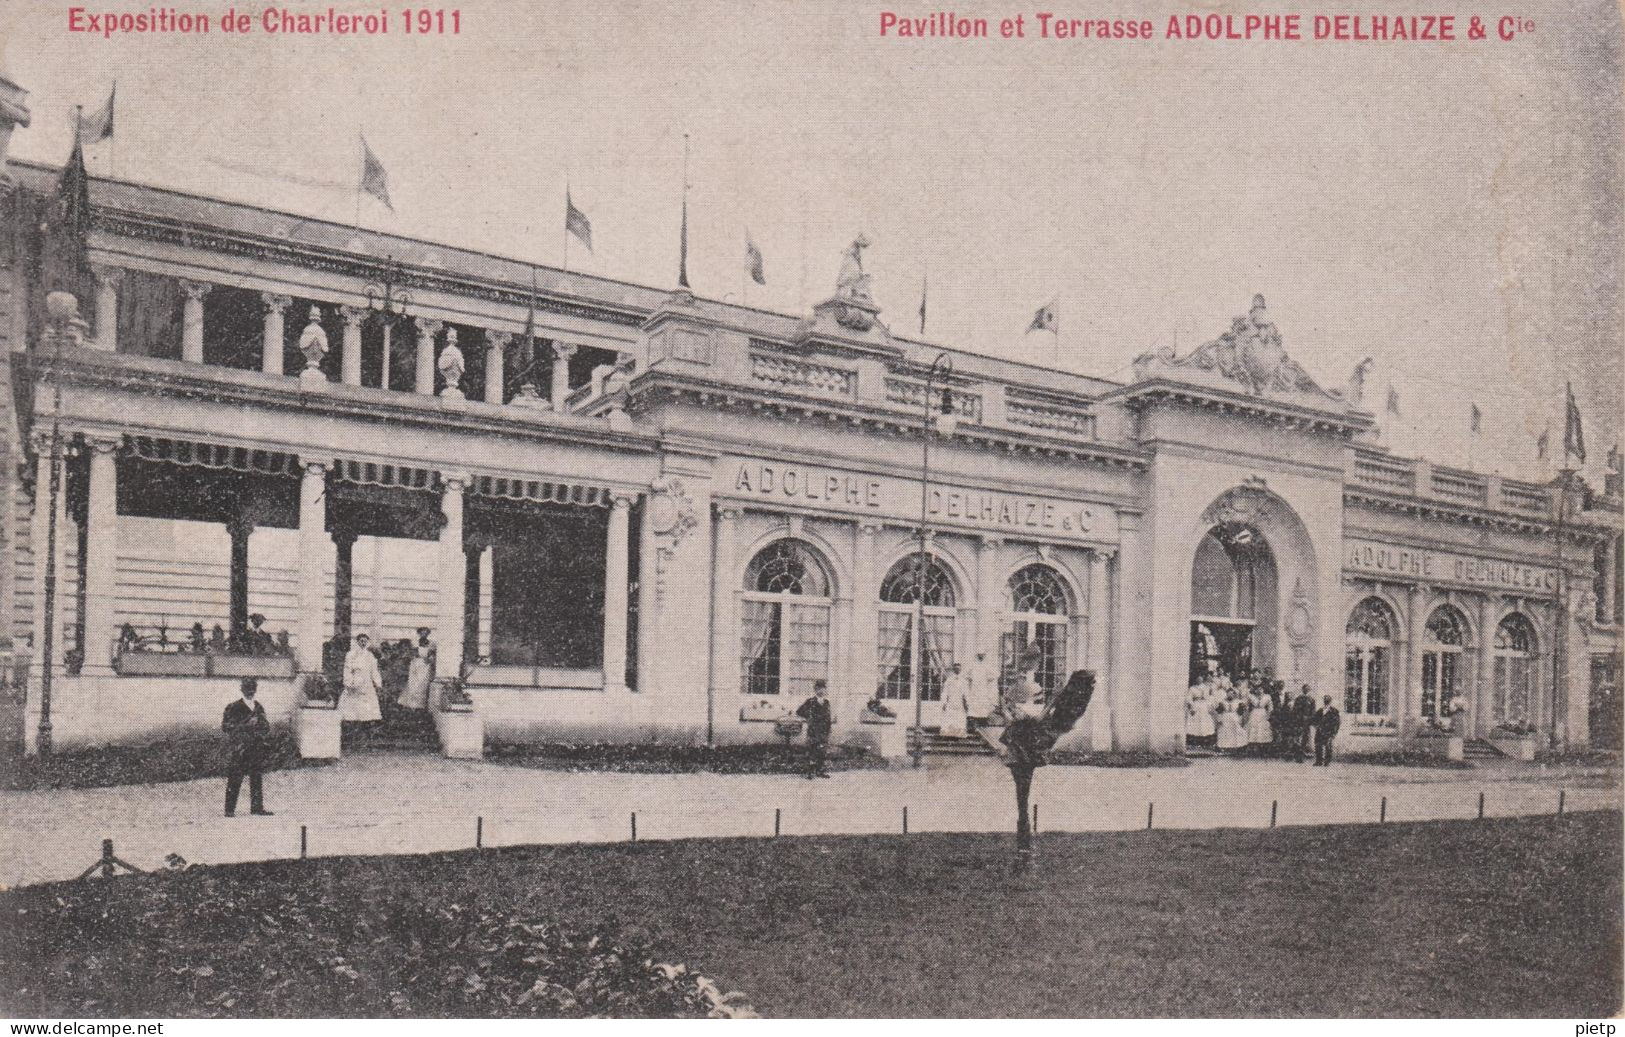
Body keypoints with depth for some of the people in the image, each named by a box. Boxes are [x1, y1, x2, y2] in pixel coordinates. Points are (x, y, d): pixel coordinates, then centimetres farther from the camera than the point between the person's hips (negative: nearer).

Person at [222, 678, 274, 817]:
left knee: (257, 779, 4)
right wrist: (246, 725, -16)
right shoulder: (234, 708, -1)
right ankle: (230, 810, 2)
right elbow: (225, 726, -8)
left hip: (256, 749, 5)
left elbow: (265, 726, 20)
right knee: (234, 780, -3)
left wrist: (265, 743, 6)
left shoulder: (259, 708, 15)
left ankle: (257, 807, 9)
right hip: (238, 750, -5)